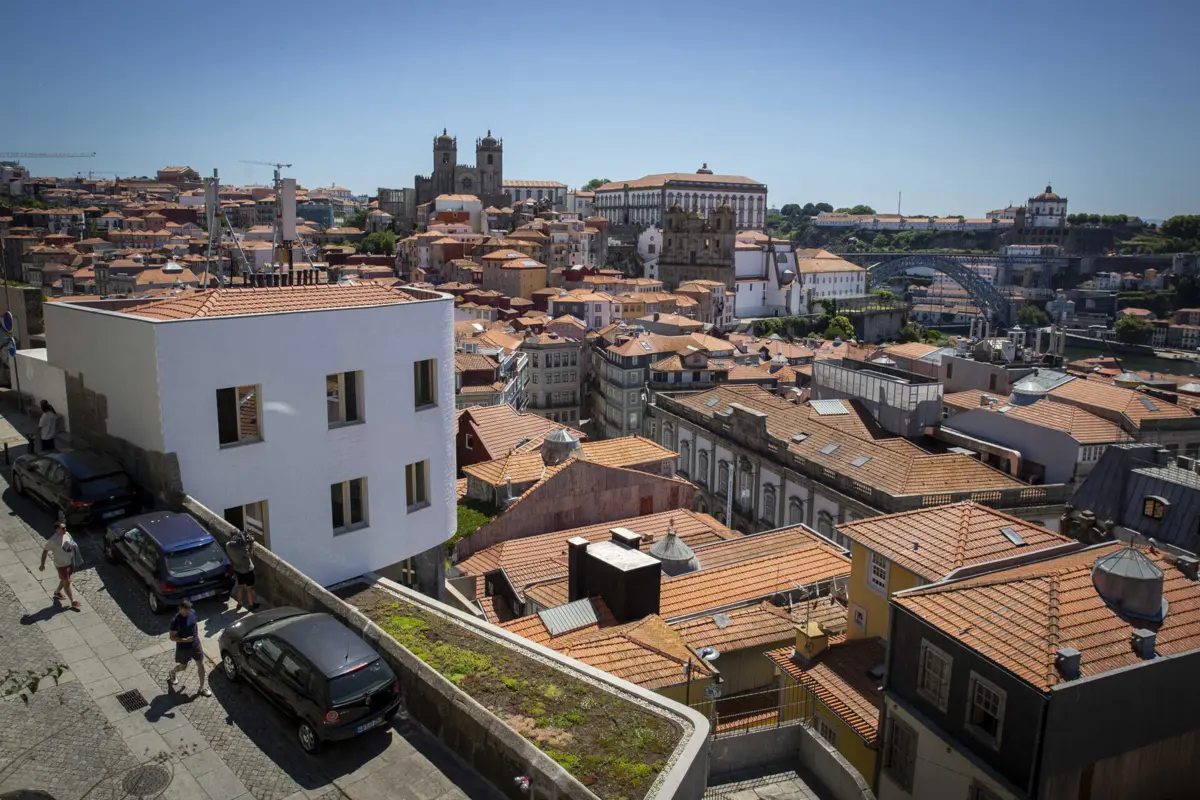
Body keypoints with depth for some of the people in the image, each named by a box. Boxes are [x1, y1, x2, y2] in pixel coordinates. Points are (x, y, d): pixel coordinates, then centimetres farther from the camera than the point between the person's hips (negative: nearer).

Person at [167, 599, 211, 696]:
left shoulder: (193, 613, -10)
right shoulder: (176, 621, -26)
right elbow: (172, 637, -18)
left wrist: (197, 636, 9)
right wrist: (185, 640, -29)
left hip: (196, 644, 4)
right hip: (183, 647, -4)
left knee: (200, 664, 7)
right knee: (183, 667, 18)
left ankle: (202, 687, 23)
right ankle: (172, 672, 54)